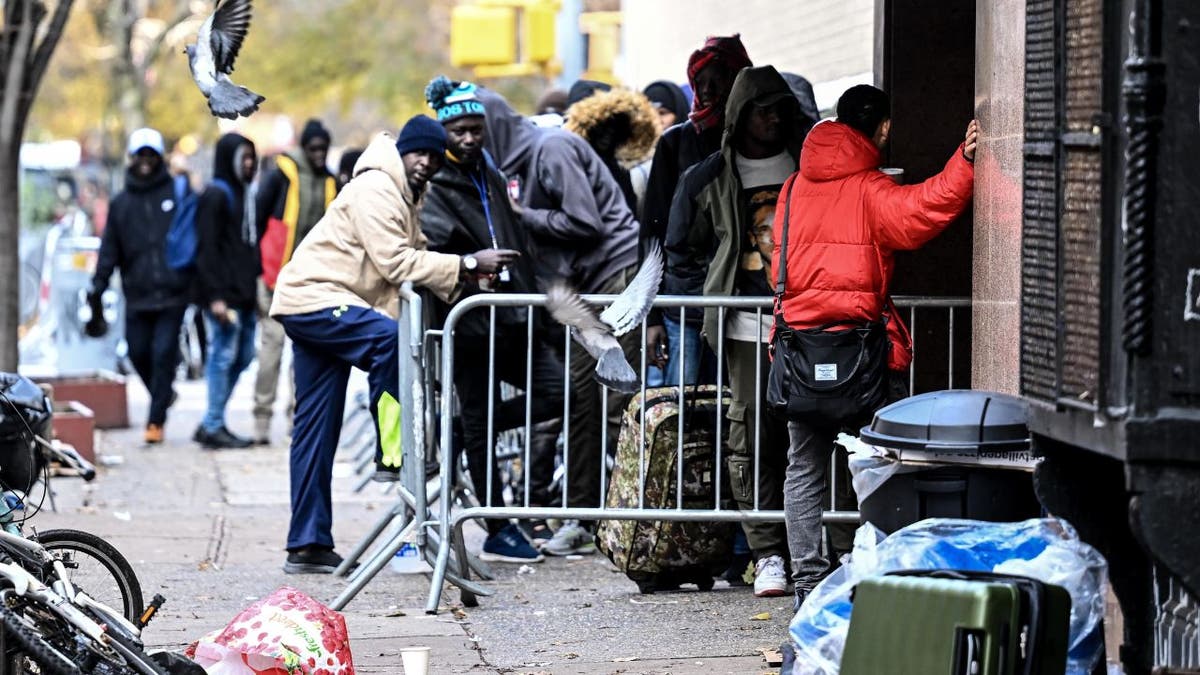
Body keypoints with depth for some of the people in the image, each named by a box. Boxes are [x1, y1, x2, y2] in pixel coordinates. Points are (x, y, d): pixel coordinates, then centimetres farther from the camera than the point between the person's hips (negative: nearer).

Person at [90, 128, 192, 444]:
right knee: (139, 353, 6)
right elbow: (110, 248, 12)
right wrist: (99, 285, 1)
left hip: (173, 291, -3)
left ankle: (156, 420, -2)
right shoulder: (121, 202, 12)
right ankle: (163, 395, 32)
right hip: (137, 295, 3)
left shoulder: (177, 192, 4)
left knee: (163, 355, -7)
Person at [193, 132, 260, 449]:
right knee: (224, 354, -7)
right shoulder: (215, 195, -9)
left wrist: (257, 280, 14)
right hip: (224, 294, -9)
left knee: (243, 355, 10)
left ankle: (212, 424, 17)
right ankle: (214, 426, -2)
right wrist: (215, 296, -19)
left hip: (244, 293, 9)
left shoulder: (245, 194, 18)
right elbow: (207, 250, -14)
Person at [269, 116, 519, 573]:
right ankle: (392, 453, -27)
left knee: (317, 428, 9)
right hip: (312, 300, -11)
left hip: (312, 307, 11)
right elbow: (397, 263, -22)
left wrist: (461, 281, -2)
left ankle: (307, 545, 11)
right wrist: (466, 265, -22)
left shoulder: (404, 197, 19)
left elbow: (413, 258, 15)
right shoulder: (376, 188, -14)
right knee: (389, 340, -33)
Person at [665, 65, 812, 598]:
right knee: (753, 442, -5)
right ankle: (768, 555, -1)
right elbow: (681, 252, 15)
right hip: (748, 330, -1)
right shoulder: (708, 180, 8)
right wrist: (705, 311, 4)